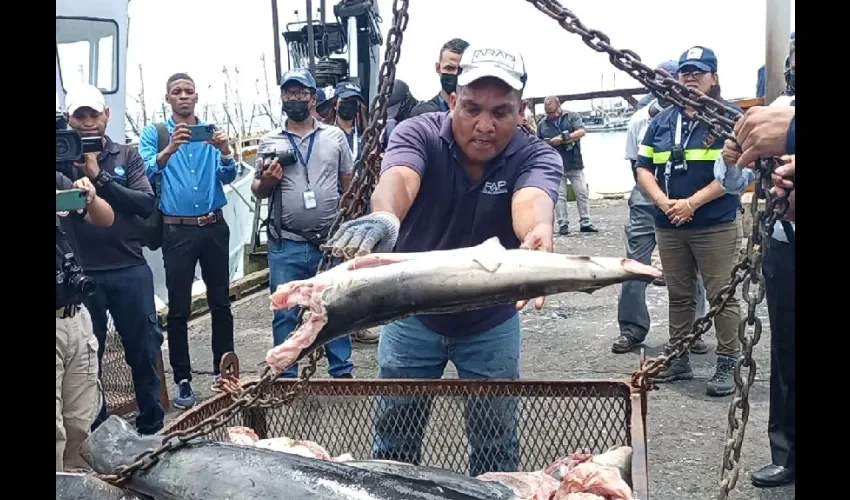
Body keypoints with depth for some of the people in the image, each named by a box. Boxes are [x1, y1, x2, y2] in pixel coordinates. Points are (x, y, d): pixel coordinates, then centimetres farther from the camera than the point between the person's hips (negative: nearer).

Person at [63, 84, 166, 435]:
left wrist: (100, 176, -13)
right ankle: (94, 431, 25)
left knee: (144, 350, 7)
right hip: (80, 274, 0)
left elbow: (146, 204, -5)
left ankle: (152, 425, 23)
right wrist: (73, 169, -18)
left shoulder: (126, 156, 6)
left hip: (130, 270, 0)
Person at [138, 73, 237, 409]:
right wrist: (170, 149, -32)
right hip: (177, 231, -2)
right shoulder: (153, 134, 3)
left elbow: (227, 176, -4)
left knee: (220, 303, 9)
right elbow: (148, 174, -13)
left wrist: (225, 152, -25)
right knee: (178, 309, 1)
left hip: (214, 227, 2)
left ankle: (222, 371, 22)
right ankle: (183, 380, 10)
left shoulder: (212, 132, 8)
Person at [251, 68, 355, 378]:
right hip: (286, 247, 0)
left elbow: (349, 186, 8)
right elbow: (257, 191, 11)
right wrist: (266, 182, -13)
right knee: (285, 314, 7)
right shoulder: (269, 142, 7)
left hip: (330, 243, 0)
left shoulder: (334, 136, 6)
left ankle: (342, 373, 20)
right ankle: (286, 378, 20)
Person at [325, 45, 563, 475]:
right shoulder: (419, 134, -18)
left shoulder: (537, 156, -18)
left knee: (496, 444, 10)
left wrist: (539, 239, -64)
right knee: (394, 437, 11)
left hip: (491, 322, 0)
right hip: (412, 314, 0)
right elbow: (398, 180, -40)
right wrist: (384, 217, -63)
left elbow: (532, 202, -40)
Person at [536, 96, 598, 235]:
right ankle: (562, 225, 5)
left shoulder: (572, 116, 3)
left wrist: (562, 139, -18)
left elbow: (581, 132, -10)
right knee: (559, 197, 0)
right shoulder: (542, 124, 9)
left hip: (575, 164, -1)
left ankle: (585, 223, 9)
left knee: (582, 194, 2)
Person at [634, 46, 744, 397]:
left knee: (722, 296, -1)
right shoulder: (662, 121, 12)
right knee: (679, 296, 13)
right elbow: (643, 169, 9)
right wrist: (663, 202, -9)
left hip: (717, 226, -4)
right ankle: (678, 360, 23)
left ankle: (727, 365, 10)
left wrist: (692, 202, -16)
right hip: (669, 226, 5)